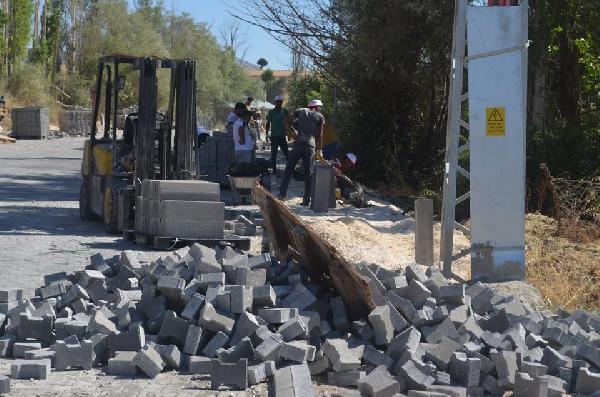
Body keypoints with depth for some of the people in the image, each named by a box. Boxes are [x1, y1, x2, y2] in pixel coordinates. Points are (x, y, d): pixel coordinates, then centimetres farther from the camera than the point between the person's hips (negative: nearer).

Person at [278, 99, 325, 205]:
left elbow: (287, 121, 3)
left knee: (289, 169, 5)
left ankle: (282, 194, -6)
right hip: (311, 145, 0)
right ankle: (307, 199, 4)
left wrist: (293, 131, -1)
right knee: (308, 172, 5)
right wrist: (319, 150, 9)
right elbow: (320, 135, 7)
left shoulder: (301, 111, 15)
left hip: (299, 142, 0)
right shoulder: (320, 117, 11)